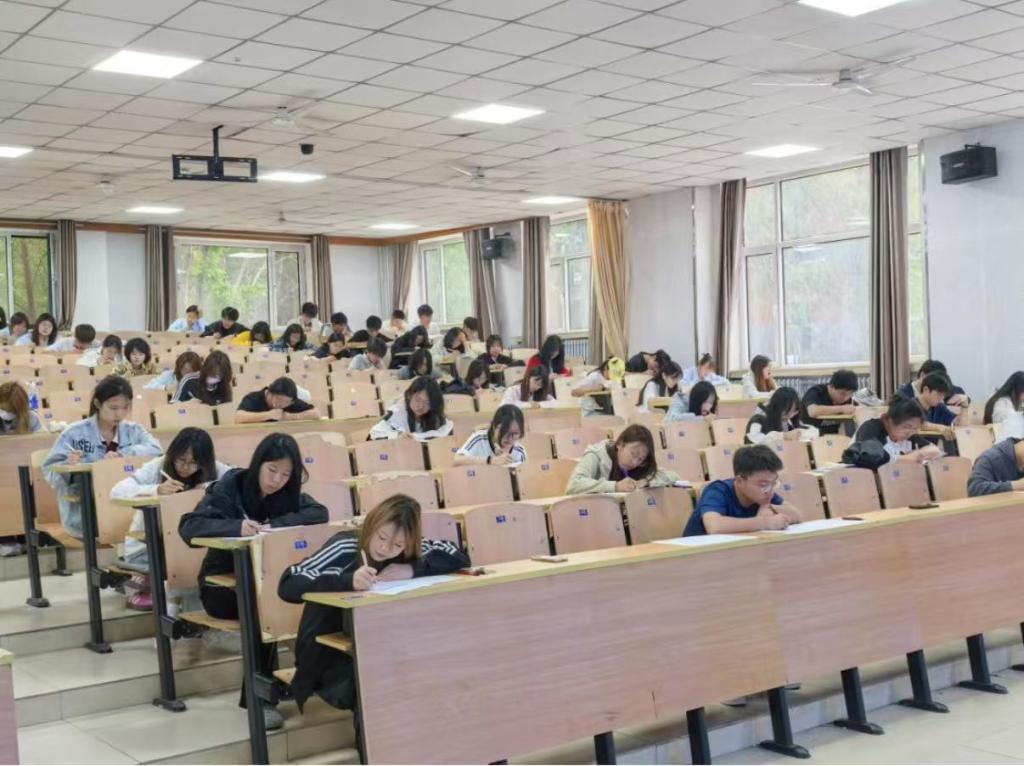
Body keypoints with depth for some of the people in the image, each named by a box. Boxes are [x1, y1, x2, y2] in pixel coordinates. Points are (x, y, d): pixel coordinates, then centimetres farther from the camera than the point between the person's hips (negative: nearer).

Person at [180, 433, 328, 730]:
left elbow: (320, 513, -15)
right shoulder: (229, 487, -14)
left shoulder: (287, 492, 0)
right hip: (222, 585, -4)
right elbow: (188, 527, -26)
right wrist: (237, 527, -43)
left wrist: (275, 524, -29)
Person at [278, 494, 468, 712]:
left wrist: (412, 569, -23)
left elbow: (459, 558, -8)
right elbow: (287, 586, -29)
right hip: (335, 657, -5)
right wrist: (348, 581, -43)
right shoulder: (345, 547, -20)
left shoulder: (407, 552, -5)